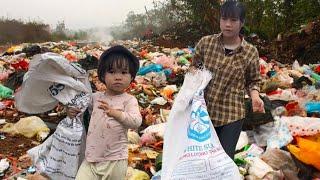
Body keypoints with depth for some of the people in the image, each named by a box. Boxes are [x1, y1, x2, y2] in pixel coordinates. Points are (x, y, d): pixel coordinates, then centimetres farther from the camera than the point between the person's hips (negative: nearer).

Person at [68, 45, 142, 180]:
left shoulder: (129, 100, -7)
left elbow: (136, 122, -21)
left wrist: (114, 112, -35)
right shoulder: (96, 97, 7)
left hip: (115, 160, -3)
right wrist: (73, 110, 4)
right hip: (91, 158, 4)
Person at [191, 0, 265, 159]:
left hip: (231, 115, -2)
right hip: (203, 111, 2)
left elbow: (253, 81, 5)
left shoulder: (251, 52, -6)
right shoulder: (205, 43, -3)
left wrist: (255, 96, -15)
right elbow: (194, 66, 11)